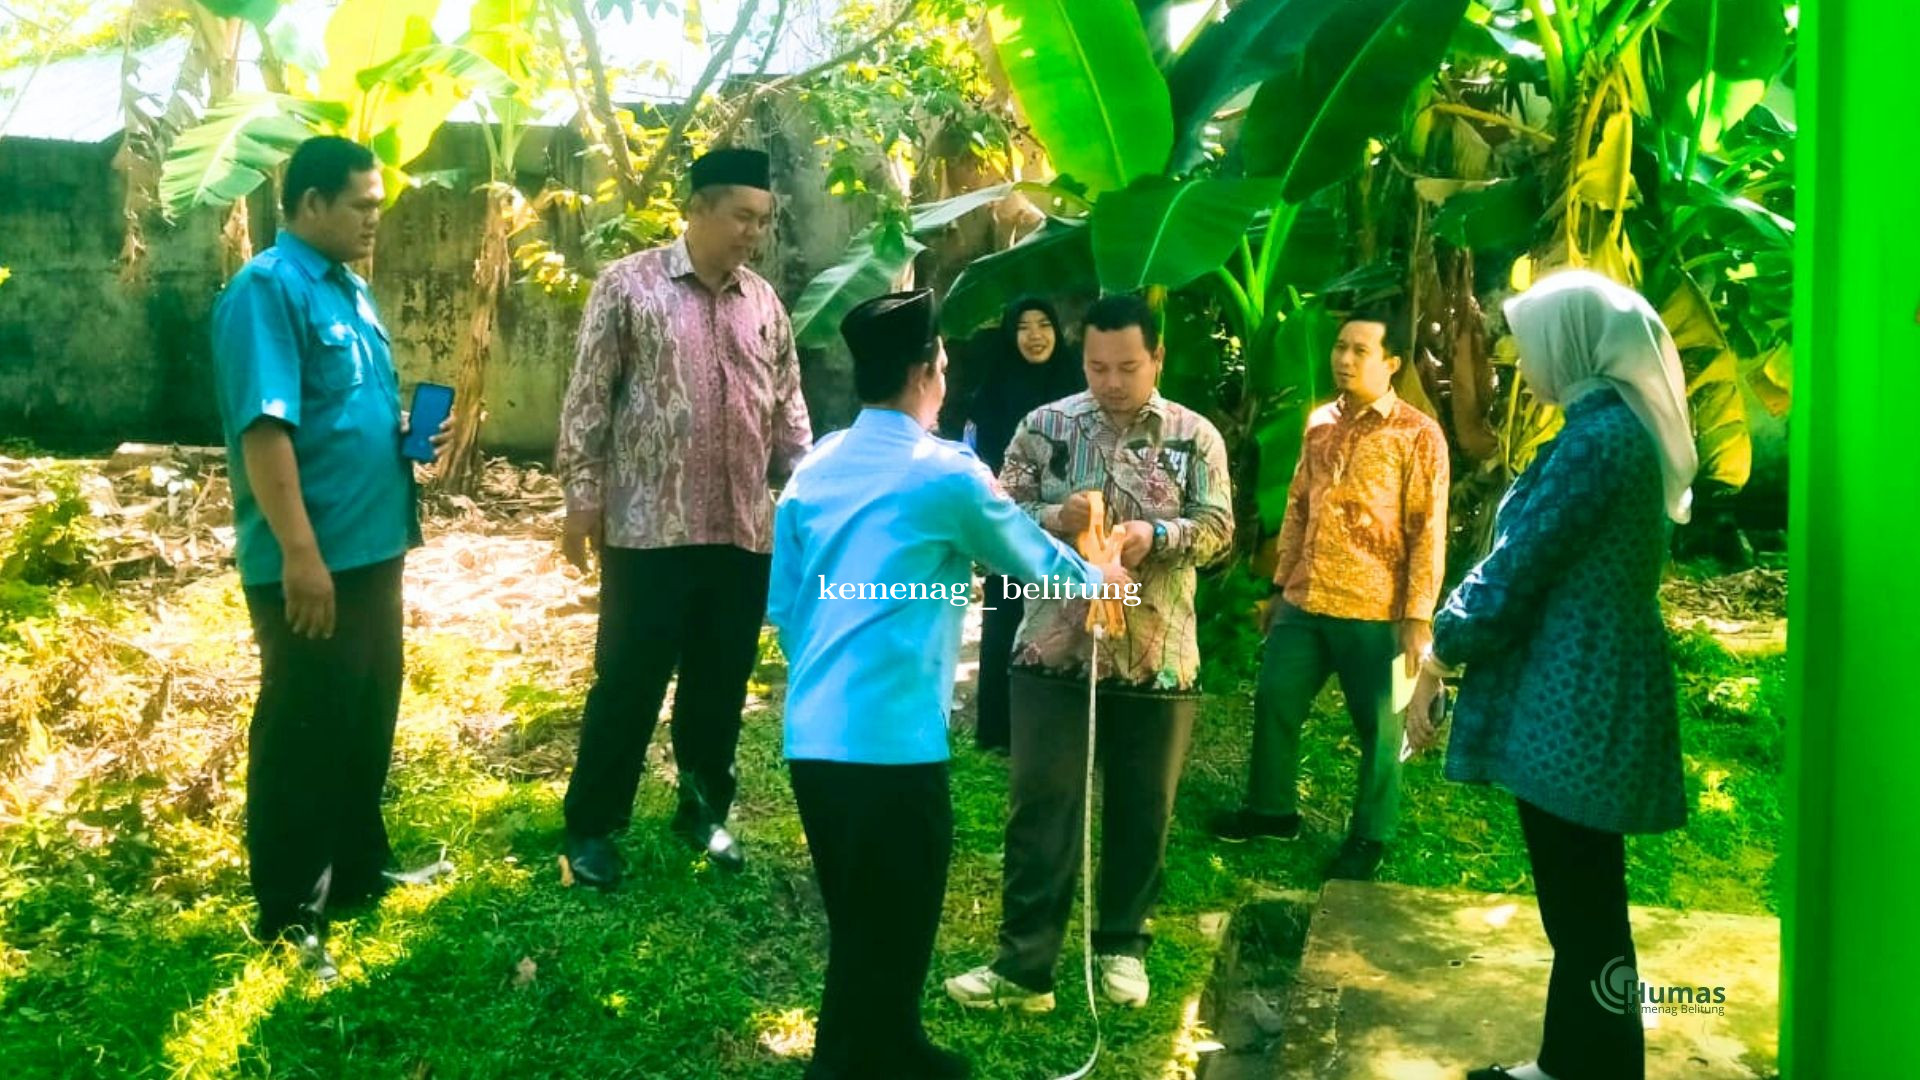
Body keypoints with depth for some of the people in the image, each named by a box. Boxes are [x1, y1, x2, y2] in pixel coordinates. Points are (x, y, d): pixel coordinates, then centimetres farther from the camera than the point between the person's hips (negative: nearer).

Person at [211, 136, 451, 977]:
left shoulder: (348, 288, 14)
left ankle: (359, 869, 35)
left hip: (371, 548, 9)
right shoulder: (268, 288, -15)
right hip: (311, 560, -9)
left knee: (369, 719, 19)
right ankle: (291, 914, 15)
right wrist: (300, 553, -27)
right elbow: (265, 428, -23)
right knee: (303, 732, 2)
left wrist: (411, 433, 3)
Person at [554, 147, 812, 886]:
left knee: (722, 682, 13)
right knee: (628, 681, 4)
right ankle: (591, 825, 19)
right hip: (648, 527, -4)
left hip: (744, 531, 5)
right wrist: (582, 494, -7)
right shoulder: (629, 285, -4)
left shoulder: (763, 301, 10)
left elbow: (787, 404, 15)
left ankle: (704, 809, 31)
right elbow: (589, 397, -4)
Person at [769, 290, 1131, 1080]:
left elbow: (782, 606, 15)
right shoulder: (946, 473, -6)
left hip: (811, 736, 8)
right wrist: (1099, 578, 28)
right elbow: (1033, 557, 8)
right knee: (886, 939, 5)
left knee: (863, 928, 22)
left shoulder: (813, 470, 12)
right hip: (892, 740, -7)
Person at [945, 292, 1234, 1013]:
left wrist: (1155, 535, -20)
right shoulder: (1044, 425, 2)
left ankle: (1122, 945, 31)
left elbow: (1218, 527, -1)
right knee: (1041, 806, 2)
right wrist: (1055, 517, -20)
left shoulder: (1195, 436, 3)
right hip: (1053, 651, -1)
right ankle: (1025, 963, 11)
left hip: (1157, 658, 1)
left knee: (1142, 809, 12)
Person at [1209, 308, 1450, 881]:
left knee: (1377, 726, 7)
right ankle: (1271, 807, 33)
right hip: (1305, 603, 6)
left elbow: (1428, 531, -10)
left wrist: (1418, 616, -14)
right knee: (1274, 702, 13)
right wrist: (1280, 586, 15)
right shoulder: (1321, 422, 9)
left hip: (1375, 611, -5)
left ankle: (1368, 837, 25)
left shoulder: (1418, 434, -9)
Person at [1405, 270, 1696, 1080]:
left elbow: (1515, 571, -17)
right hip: (1587, 697, 10)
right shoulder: (1625, 427, 13)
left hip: (1572, 702, -10)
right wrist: (1456, 646, 19)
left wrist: (1437, 662, -6)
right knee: (1578, 899, 18)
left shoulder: (1597, 437, -18)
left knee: (1584, 908, 0)